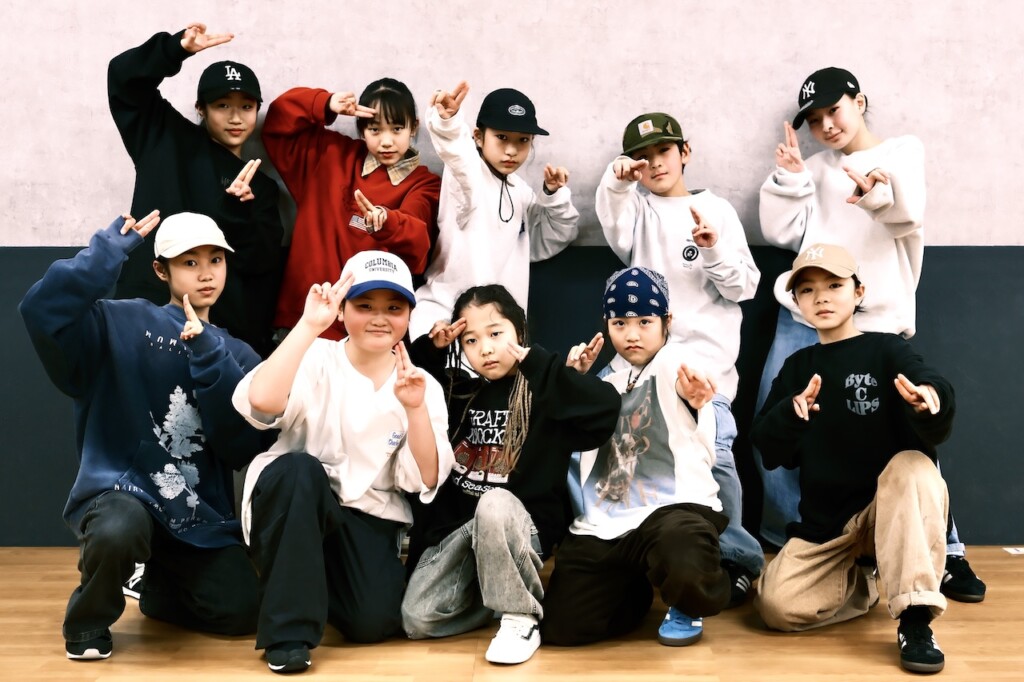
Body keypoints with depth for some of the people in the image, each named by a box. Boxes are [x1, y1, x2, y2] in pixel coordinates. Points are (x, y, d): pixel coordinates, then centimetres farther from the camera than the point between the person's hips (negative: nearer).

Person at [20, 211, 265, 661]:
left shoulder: (237, 355, 9)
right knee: (118, 532, -37)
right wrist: (110, 250, -16)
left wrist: (208, 357, -13)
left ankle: (159, 585, 25)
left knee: (240, 612, -11)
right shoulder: (121, 326, -3)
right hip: (120, 490, -4)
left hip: (201, 513, 4)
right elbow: (43, 310, -22)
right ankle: (90, 616, 0)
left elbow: (242, 450, -6)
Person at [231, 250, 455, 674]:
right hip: (294, 499, -2)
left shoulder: (422, 385, 1)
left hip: (368, 517, 2)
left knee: (375, 622, -22)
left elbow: (425, 482, -7)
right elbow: (259, 403, -29)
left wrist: (416, 409, -21)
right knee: (300, 468, -35)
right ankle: (288, 630, -23)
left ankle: (320, 578, 16)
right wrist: (309, 325, -31)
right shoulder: (316, 361, -8)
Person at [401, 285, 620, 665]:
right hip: (455, 527, 4)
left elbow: (606, 408, -22)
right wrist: (430, 347, 2)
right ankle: (487, 594, 13)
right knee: (417, 620, -16)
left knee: (494, 503, -39)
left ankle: (521, 618, -19)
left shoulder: (543, 393, -5)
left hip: (520, 524, -4)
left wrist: (535, 362, -19)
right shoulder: (457, 392, 9)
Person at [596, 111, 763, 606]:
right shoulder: (636, 207, 14)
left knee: (711, 452, -18)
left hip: (705, 354, -2)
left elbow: (744, 287, 7)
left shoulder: (716, 210, 12)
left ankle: (737, 558, 2)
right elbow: (615, 227, -11)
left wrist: (714, 250, -11)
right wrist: (616, 182, -30)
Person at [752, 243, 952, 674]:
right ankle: (859, 584, 12)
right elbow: (769, 452, -3)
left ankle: (915, 618, -33)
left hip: (893, 507, -3)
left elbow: (937, 430, -23)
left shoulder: (887, 351, -5)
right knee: (778, 607, -19)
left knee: (914, 466, -36)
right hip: (824, 521, 3)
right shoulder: (796, 368, 8)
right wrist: (791, 414, -25)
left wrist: (930, 401, -48)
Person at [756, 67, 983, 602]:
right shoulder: (816, 169, 17)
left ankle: (944, 553, 5)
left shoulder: (903, 150, 9)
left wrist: (877, 193, -31)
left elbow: (909, 216, -11)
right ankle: (789, 545, 17)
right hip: (804, 319, 4)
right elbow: (783, 234, 7)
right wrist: (788, 178, -5)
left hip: (874, 327, -3)